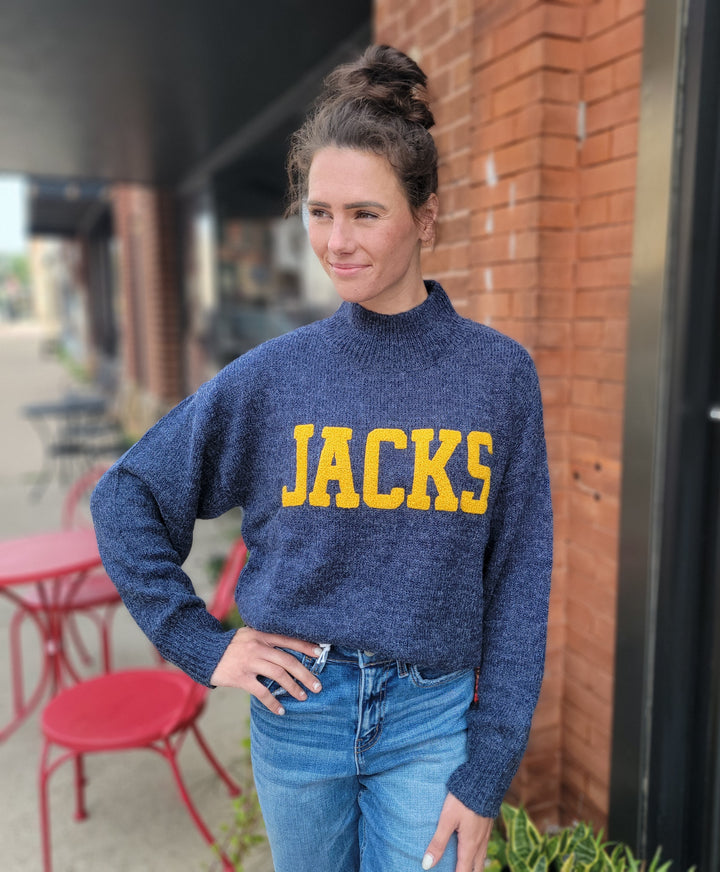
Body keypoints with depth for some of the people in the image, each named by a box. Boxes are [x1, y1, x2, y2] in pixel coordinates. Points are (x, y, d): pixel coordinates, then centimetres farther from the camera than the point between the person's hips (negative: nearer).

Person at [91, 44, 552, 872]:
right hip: (299, 709, 2)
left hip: (430, 717, -1)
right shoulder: (272, 376, -8)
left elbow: (517, 586, -6)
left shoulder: (499, 374, -8)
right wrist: (199, 643, -3)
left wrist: (485, 776, -6)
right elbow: (124, 499, 2)